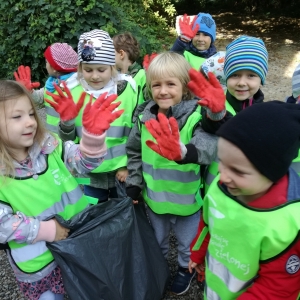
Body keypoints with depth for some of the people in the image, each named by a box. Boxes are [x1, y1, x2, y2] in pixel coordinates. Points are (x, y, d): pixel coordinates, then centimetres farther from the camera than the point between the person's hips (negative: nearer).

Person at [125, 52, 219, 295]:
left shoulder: (196, 117, -24)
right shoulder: (144, 116, -9)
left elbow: (210, 146, -43)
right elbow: (134, 153, 3)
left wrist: (183, 152, -63)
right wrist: (134, 186, 2)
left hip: (186, 201, -3)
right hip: (154, 198, 4)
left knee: (187, 243, 25)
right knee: (156, 240, 30)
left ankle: (186, 268, 56)